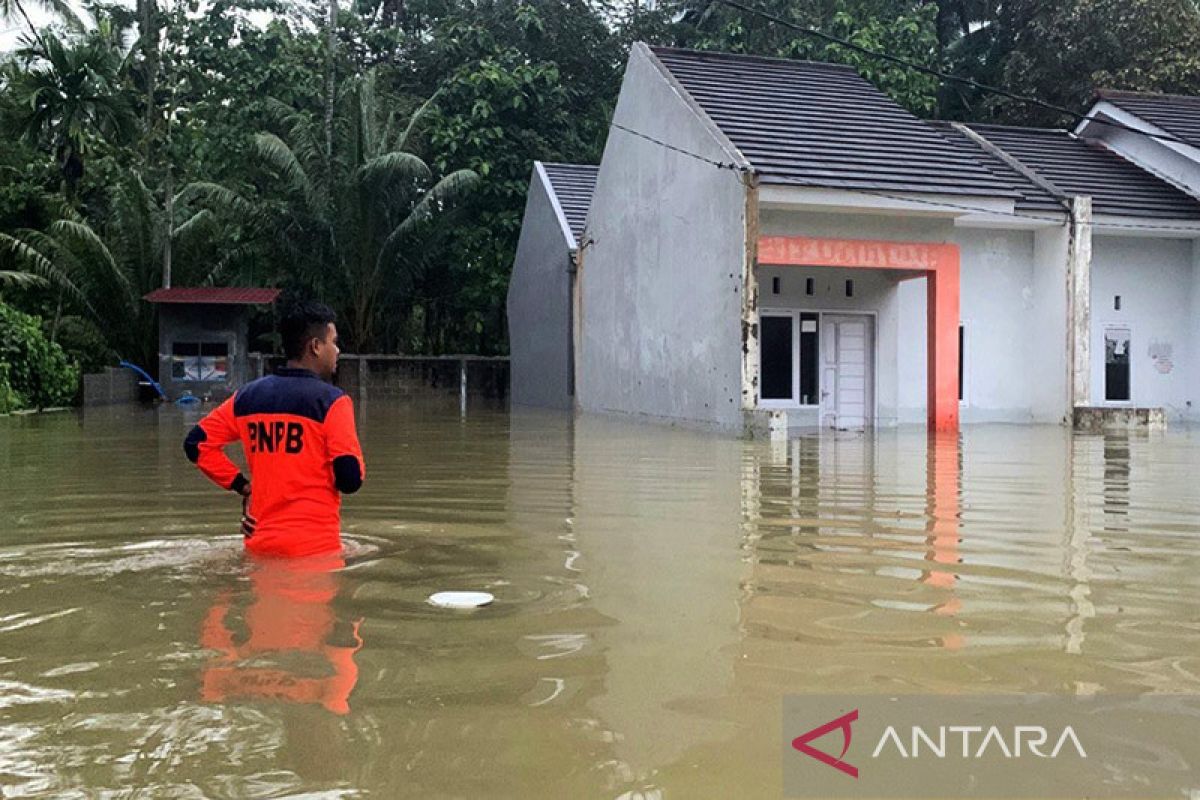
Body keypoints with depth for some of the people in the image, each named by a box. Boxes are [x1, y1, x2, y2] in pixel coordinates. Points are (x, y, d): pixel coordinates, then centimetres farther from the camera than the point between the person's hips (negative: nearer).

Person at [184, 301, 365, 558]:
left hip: (260, 544, 5)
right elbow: (351, 480, -13)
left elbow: (196, 444, 12)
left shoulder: (247, 396, 9)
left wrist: (243, 486, 13)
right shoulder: (332, 401, -9)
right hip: (315, 547, -5)